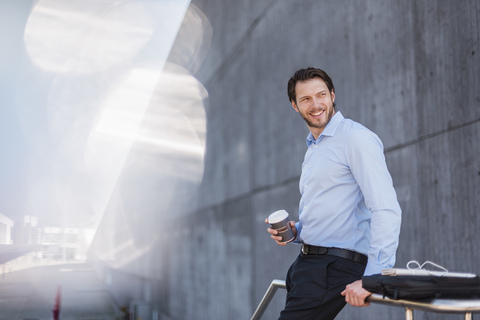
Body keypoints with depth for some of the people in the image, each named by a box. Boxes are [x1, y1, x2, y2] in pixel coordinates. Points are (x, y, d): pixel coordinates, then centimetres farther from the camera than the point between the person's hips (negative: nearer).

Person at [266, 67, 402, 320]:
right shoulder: (312, 149, 19)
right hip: (307, 262, 9)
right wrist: (295, 232, 9)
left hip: (336, 267, -9)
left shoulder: (356, 138, -11)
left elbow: (387, 210, -20)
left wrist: (371, 279, -26)